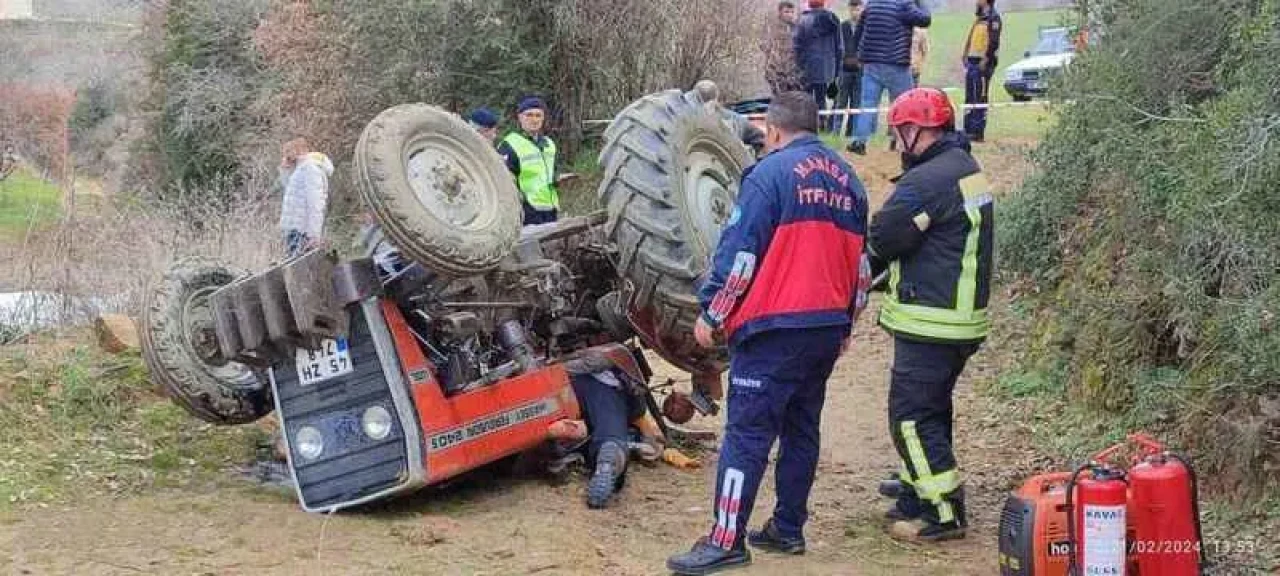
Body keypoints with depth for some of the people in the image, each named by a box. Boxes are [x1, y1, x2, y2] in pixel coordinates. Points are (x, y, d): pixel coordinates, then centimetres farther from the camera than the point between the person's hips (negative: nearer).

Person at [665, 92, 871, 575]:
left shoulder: (771, 173, -9)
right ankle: (788, 529, 20)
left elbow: (739, 254, -14)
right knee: (802, 430, 15)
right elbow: (860, 262, 19)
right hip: (828, 330, 8)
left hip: (774, 330, -7)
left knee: (747, 434, -7)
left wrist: (711, 312, -6)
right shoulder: (847, 180, 13)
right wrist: (846, 322, 27)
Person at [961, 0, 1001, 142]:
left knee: (980, 98, -9)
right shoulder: (978, 17, 20)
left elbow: (994, 42, -17)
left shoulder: (993, 18, -8)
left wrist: (986, 59, -21)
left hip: (982, 63, -9)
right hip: (972, 62, 9)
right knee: (969, 98, 10)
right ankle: (968, 130, 15)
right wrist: (966, 57, 18)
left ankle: (978, 132, -9)